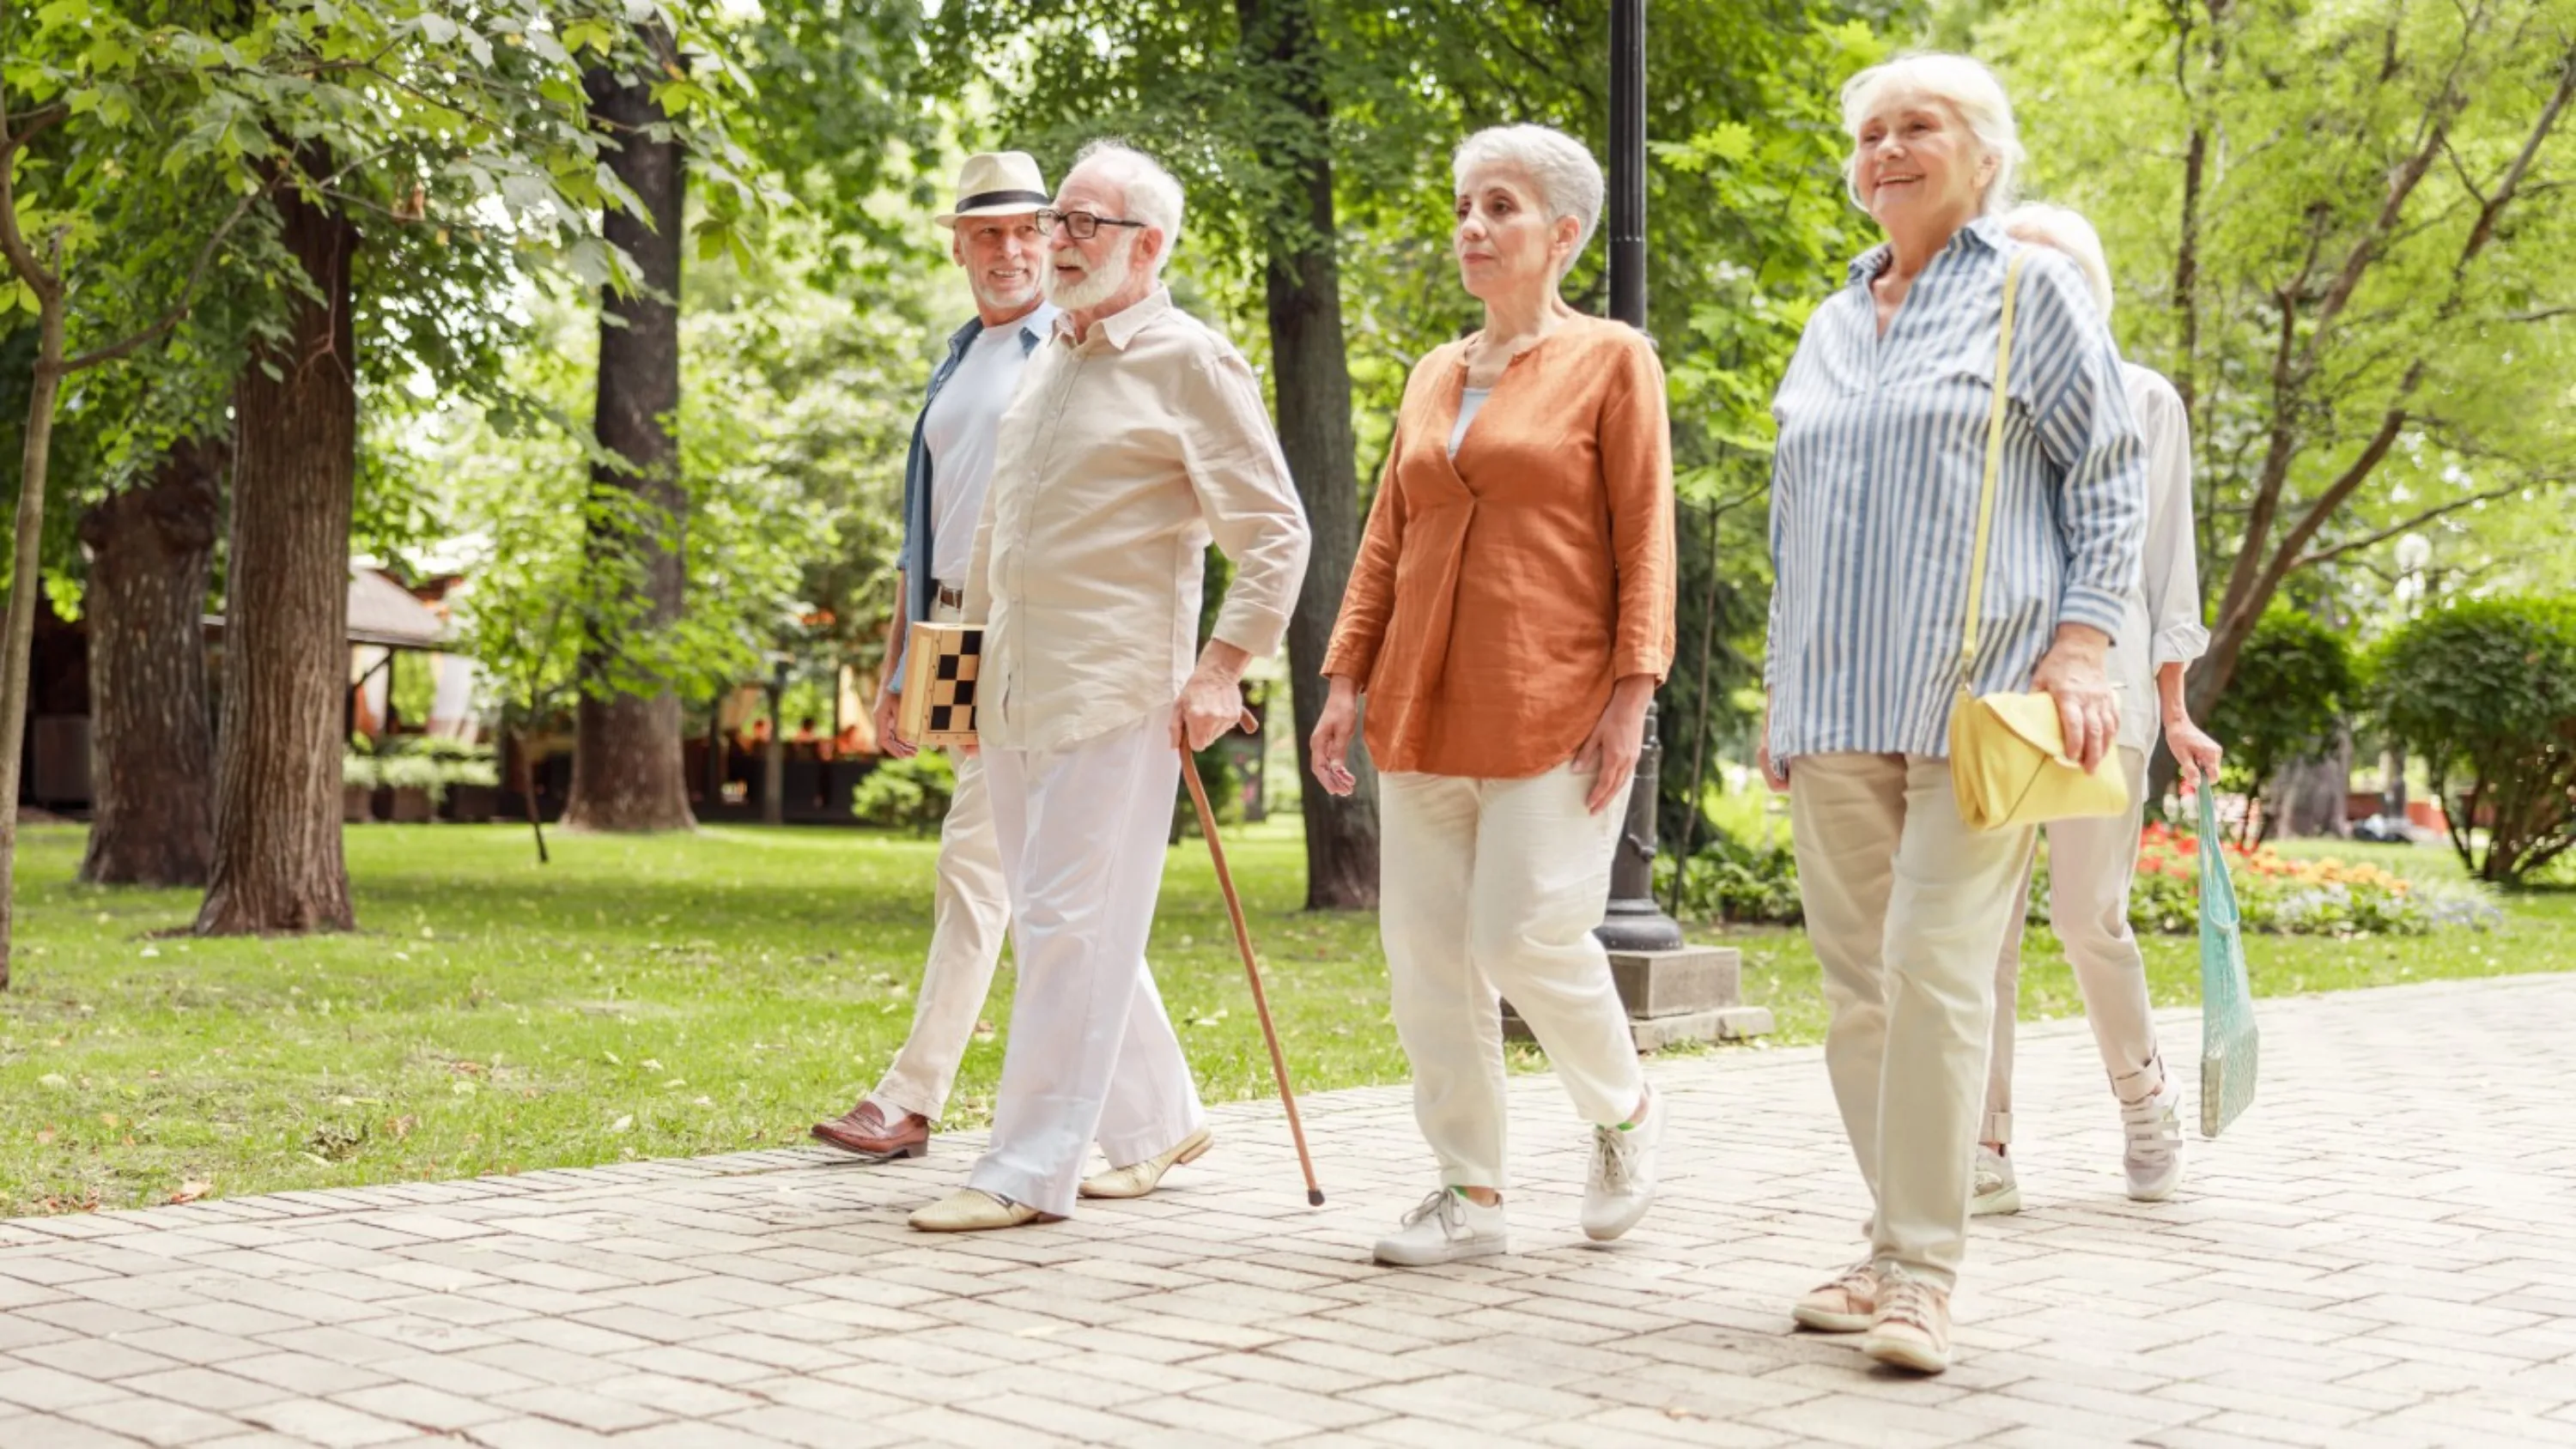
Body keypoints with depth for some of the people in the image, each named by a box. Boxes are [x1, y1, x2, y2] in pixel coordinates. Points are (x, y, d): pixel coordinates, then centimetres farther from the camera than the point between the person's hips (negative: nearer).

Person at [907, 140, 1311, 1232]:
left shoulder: (1189, 364, -6)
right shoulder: (1046, 359, 16)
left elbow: (1275, 531, -9)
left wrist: (1224, 666, -14)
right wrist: (977, 644, 23)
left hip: (1114, 690, -8)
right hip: (1015, 689, 8)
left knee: (1070, 926, -7)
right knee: (1059, 925, 13)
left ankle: (1029, 1171, -3)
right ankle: (1157, 1121, 27)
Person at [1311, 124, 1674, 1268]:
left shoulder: (1611, 361, 0)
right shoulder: (1435, 376, 16)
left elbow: (1645, 539, -5)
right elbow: (1386, 540, 16)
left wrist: (1631, 690, -13)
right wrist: (1347, 678, 8)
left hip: (1551, 706, -6)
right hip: (1423, 706, 6)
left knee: (1528, 934, -12)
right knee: (1425, 947, 3)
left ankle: (1623, 1112, 18)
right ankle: (1471, 1194, 13)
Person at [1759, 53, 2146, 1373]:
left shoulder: (2032, 292, 4)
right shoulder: (1830, 329, 19)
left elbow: (2108, 480, 0)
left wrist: (2081, 643, -11)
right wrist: (1780, 691, 18)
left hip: (1974, 699, -6)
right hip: (1837, 706, 6)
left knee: (1934, 971, -13)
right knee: (1856, 988, 5)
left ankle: (1922, 1272, -8)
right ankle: (1891, 1244, 14)